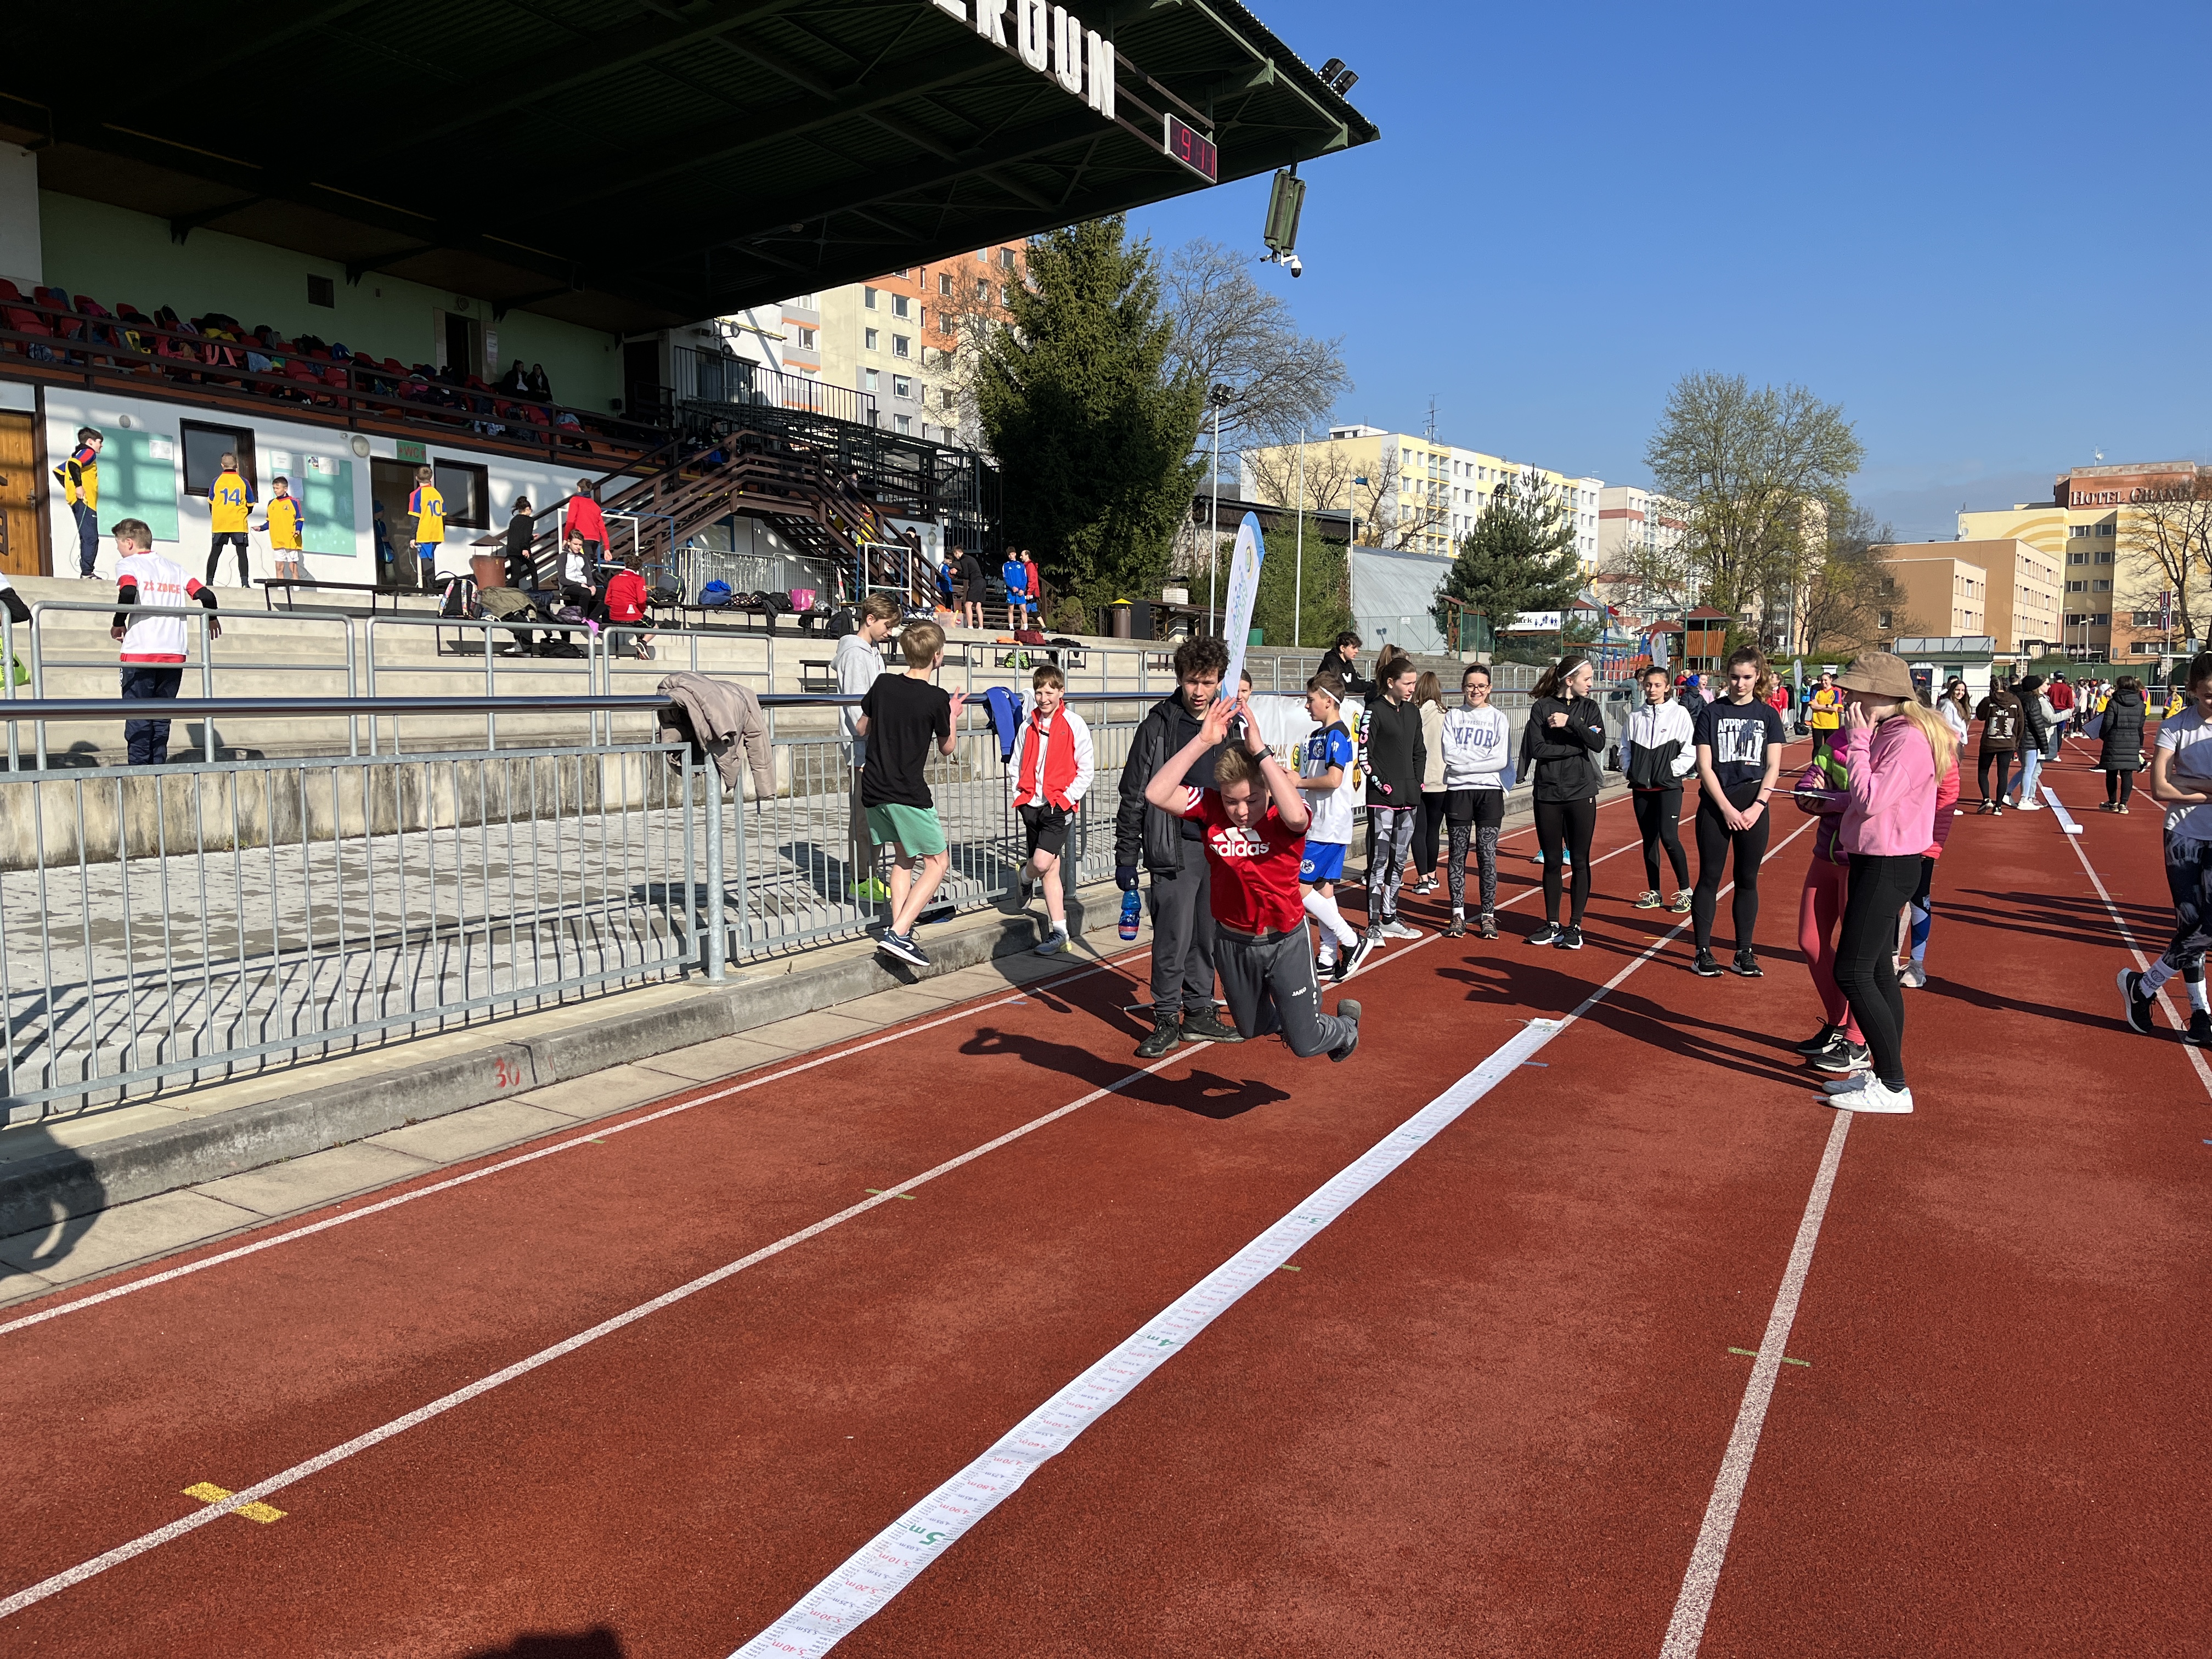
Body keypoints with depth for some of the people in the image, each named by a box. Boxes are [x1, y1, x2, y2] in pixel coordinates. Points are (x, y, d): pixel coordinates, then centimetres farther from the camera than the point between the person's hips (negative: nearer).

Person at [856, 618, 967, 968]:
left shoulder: (883, 684, 1)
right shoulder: (937, 699, -11)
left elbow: (860, 729, 14)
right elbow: (946, 747, 5)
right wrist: (953, 715, 20)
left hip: (874, 790, 6)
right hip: (908, 793, -6)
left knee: (904, 855, 22)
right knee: (938, 861, 4)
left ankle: (897, 928, 15)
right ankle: (898, 934, -10)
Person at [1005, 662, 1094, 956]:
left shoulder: (1074, 724, -3)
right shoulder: (1028, 727, 9)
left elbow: (1086, 769, -2)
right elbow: (1016, 765, 18)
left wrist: (1068, 798, -11)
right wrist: (1021, 794, 5)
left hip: (1059, 805, -4)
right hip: (1031, 805, 4)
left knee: (1043, 863, -18)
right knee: (1049, 870, 6)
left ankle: (1024, 875, 16)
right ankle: (1059, 932, 15)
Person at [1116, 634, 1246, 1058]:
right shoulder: (1159, 725, -7)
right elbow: (1134, 794, -5)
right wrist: (1125, 857, -7)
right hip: (1175, 851, -4)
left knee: (1208, 937, 12)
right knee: (1173, 939, -4)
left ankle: (1199, 1013, 25)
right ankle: (1167, 1020, 10)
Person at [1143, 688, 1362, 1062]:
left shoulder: (1283, 816, -20)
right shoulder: (1211, 808, -12)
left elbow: (1296, 817, -46)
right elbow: (1156, 795, -26)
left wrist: (1259, 750, -44)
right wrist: (1203, 741, -31)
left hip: (1284, 941, -4)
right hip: (1234, 942, 4)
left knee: (1305, 1043, 7)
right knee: (1251, 1029, 26)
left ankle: (1345, 1024, 41)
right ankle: (1285, 1015, 60)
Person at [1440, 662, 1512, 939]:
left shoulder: (1499, 718, 6)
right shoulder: (1453, 716, 8)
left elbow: (1502, 759, -5)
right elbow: (1449, 753, -5)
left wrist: (1465, 762, -9)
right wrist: (1484, 755, -8)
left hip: (1490, 792, -1)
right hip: (1458, 791, 1)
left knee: (1487, 854, -2)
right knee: (1457, 854, 1)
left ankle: (1488, 915, 6)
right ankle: (1458, 915, 8)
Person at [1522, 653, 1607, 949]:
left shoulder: (1588, 708, 6)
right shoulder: (1542, 707, 0)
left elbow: (1599, 744, -9)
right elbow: (1537, 748, -11)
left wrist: (1570, 722, -17)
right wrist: (1577, 747, -11)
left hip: (1582, 794, 1)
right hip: (1548, 794, -1)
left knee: (1579, 860, 3)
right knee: (1552, 861, 7)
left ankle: (1575, 925, 11)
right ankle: (1552, 924, 17)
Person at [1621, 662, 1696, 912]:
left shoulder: (1679, 714, -3)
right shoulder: (1636, 718, 8)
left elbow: (1691, 750, -5)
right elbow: (1625, 748, 16)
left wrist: (1672, 770, -10)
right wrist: (1629, 771, 3)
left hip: (1668, 786, -4)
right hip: (1641, 788, 5)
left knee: (1669, 837, -14)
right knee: (1649, 840, 9)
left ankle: (1685, 891, 0)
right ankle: (1654, 894, 17)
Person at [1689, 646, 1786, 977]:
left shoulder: (1767, 714, 6)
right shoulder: (1712, 713, 2)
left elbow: (1772, 767, 2)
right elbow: (1704, 766, -3)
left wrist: (1757, 807, -10)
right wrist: (1726, 808, -11)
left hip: (1754, 808, 1)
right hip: (1715, 806, -1)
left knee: (1747, 880, 7)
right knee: (1709, 877, 1)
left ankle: (1744, 953, 14)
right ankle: (1703, 953, 6)